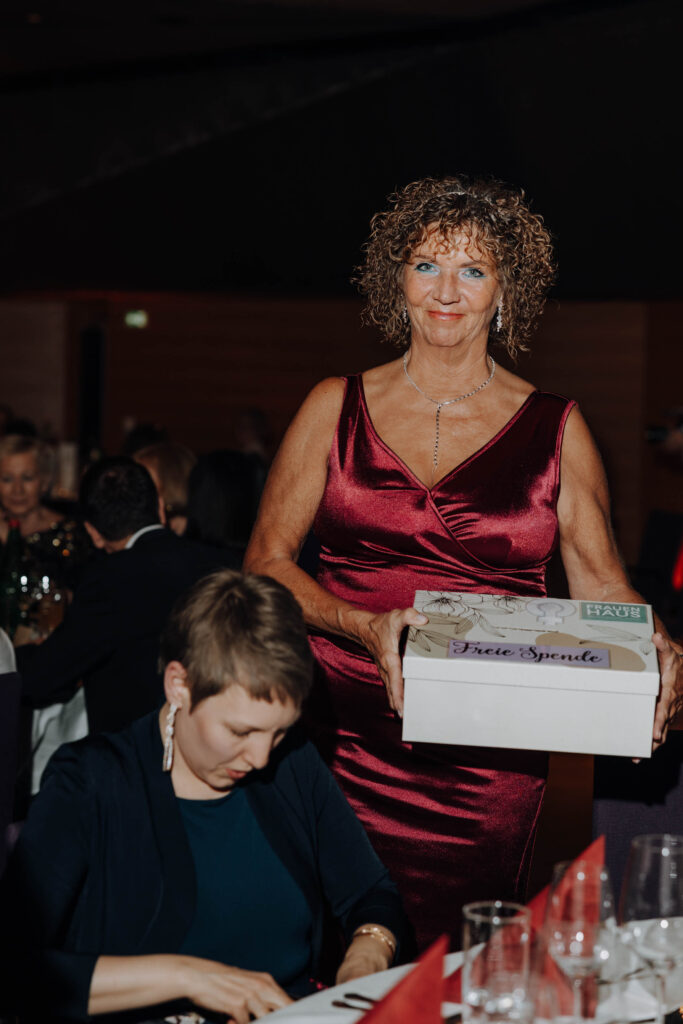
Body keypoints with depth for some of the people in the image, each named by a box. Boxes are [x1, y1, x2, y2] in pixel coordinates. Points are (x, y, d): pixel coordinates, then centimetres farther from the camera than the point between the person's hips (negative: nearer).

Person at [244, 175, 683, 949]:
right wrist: (365, 627, -12)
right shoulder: (338, 408, 8)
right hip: (345, 739, 0)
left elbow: (600, 582, 7)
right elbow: (266, 561, 6)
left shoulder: (555, 430, 7)